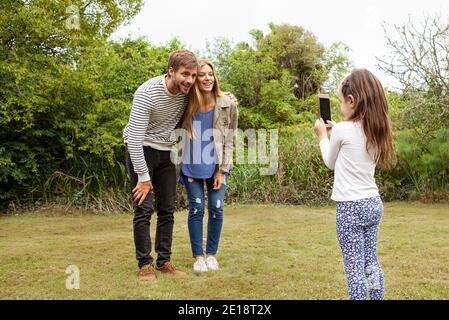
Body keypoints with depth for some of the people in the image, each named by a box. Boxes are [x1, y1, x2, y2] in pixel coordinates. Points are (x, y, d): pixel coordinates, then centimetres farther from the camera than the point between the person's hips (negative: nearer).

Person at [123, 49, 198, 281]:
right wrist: (143, 176, -23)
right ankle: (145, 264, 2)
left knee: (167, 209, 4)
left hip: (166, 152, 6)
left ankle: (164, 261, 13)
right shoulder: (147, 93, -26)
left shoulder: (187, 92, -8)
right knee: (144, 209, -9)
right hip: (141, 150, -5)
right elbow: (134, 138, -26)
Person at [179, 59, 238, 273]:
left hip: (217, 166, 0)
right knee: (196, 209, 2)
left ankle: (211, 254, 20)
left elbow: (230, 139, -5)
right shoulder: (187, 105, -8)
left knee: (216, 209, 1)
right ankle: (198, 256, 16)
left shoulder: (227, 104, -10)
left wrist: (222, 170, -7)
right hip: (191, 166, 0)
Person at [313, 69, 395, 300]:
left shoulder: (343, 129, -13)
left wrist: (323, 135, 16)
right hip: (373, 203, 7)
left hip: (351, 207, -7)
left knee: (354, 266, -1)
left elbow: (330, 163, 3)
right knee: (371, 263, 15)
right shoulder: (377, 130, 6)